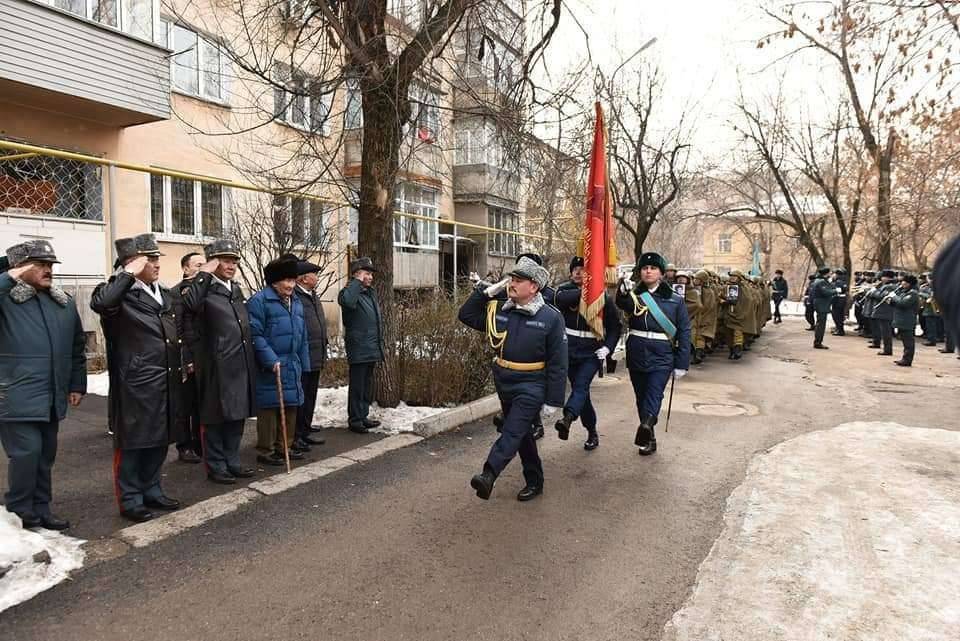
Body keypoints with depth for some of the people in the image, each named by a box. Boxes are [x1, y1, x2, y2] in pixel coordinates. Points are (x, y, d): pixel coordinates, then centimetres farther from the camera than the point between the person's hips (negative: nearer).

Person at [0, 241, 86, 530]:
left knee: (45, 455, 12)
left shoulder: (64, 302, 11)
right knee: (26, 452, -5)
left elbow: (77, 346, 15)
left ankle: (40, 509, 25)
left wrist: (77, 384, 13)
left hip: (52, 396, 6)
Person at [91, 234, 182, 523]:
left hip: (166, 382, 7)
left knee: (159, 439, 16)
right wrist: (129, 274, -24)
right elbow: (99, 303, -35)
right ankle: (130, 500, 18)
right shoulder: (121, 294, -10)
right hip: (135, 384, -7)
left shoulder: (165, 294, 13)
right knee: (132, 442, 5)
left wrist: (183, 364, 17)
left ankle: (151, 490, 30)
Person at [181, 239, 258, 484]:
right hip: (216, 367, -7)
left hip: (241, 366, 7)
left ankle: (232, 461, 28)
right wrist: (204, 274, -24)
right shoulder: (205, 290, -9)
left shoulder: (236, 290, 15)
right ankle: (216, 466, 18)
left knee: (237, 416, 15)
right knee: (216, 418, 5)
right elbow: (189, 306, -33)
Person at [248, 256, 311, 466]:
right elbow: (255, 335, -17)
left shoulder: (296, 302, 14)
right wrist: (271, 360, -20)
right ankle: (265, 451, 11)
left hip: (293, 366, 8)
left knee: (290, 408, 13)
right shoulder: (259, 301, -11)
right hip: (270, 368, -7)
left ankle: (284, 447, 26)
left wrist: (303, 363, 15)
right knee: (269, 409, -1)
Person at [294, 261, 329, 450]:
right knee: (300, 397, -1)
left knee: (310, 395, 18)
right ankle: (296, 435, 8)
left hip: (316, 358, 10)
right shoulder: (294, 298, -16)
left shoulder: (313, 297, 16)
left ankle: (305, 428, 30)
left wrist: (323, 352, 21)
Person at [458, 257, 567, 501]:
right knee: (522, 434, 16)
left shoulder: (551, 317, -11)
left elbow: (558, 363, -11)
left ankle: (488, 475, -30)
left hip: (531, 386, -6)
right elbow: (466, 315, 9)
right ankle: (534, 482, 30)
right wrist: (485, 292, -4)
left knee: (512, 431, -20)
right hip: (504, 383, 6)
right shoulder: (499, 311, 3)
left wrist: (553, 401, -12)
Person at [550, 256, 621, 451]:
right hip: (569, 350, 3)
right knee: (579, 389, 9)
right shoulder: (565, 289, 4)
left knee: (581, 386, -22)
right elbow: (561, 298, -22)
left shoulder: (603, 296, 1)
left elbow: (615, 326, 5)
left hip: (592, 352, -3)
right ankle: (592, 433, 23)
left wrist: (607, 347, -9)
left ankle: (567, 419, -43)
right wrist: (583, 291, -28)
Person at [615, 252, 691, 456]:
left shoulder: (675, 300, 1)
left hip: (661, 356, -3)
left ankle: (646, 425, -42)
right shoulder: (634, 295, 4)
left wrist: (682, 363, -3)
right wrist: (623, 292, -44)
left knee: (654, 394, -21)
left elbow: (684, 333, 2)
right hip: (636, 354, 3)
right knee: (641, 397, 10)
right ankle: (648, 439, 22)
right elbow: (622, 304, -20)